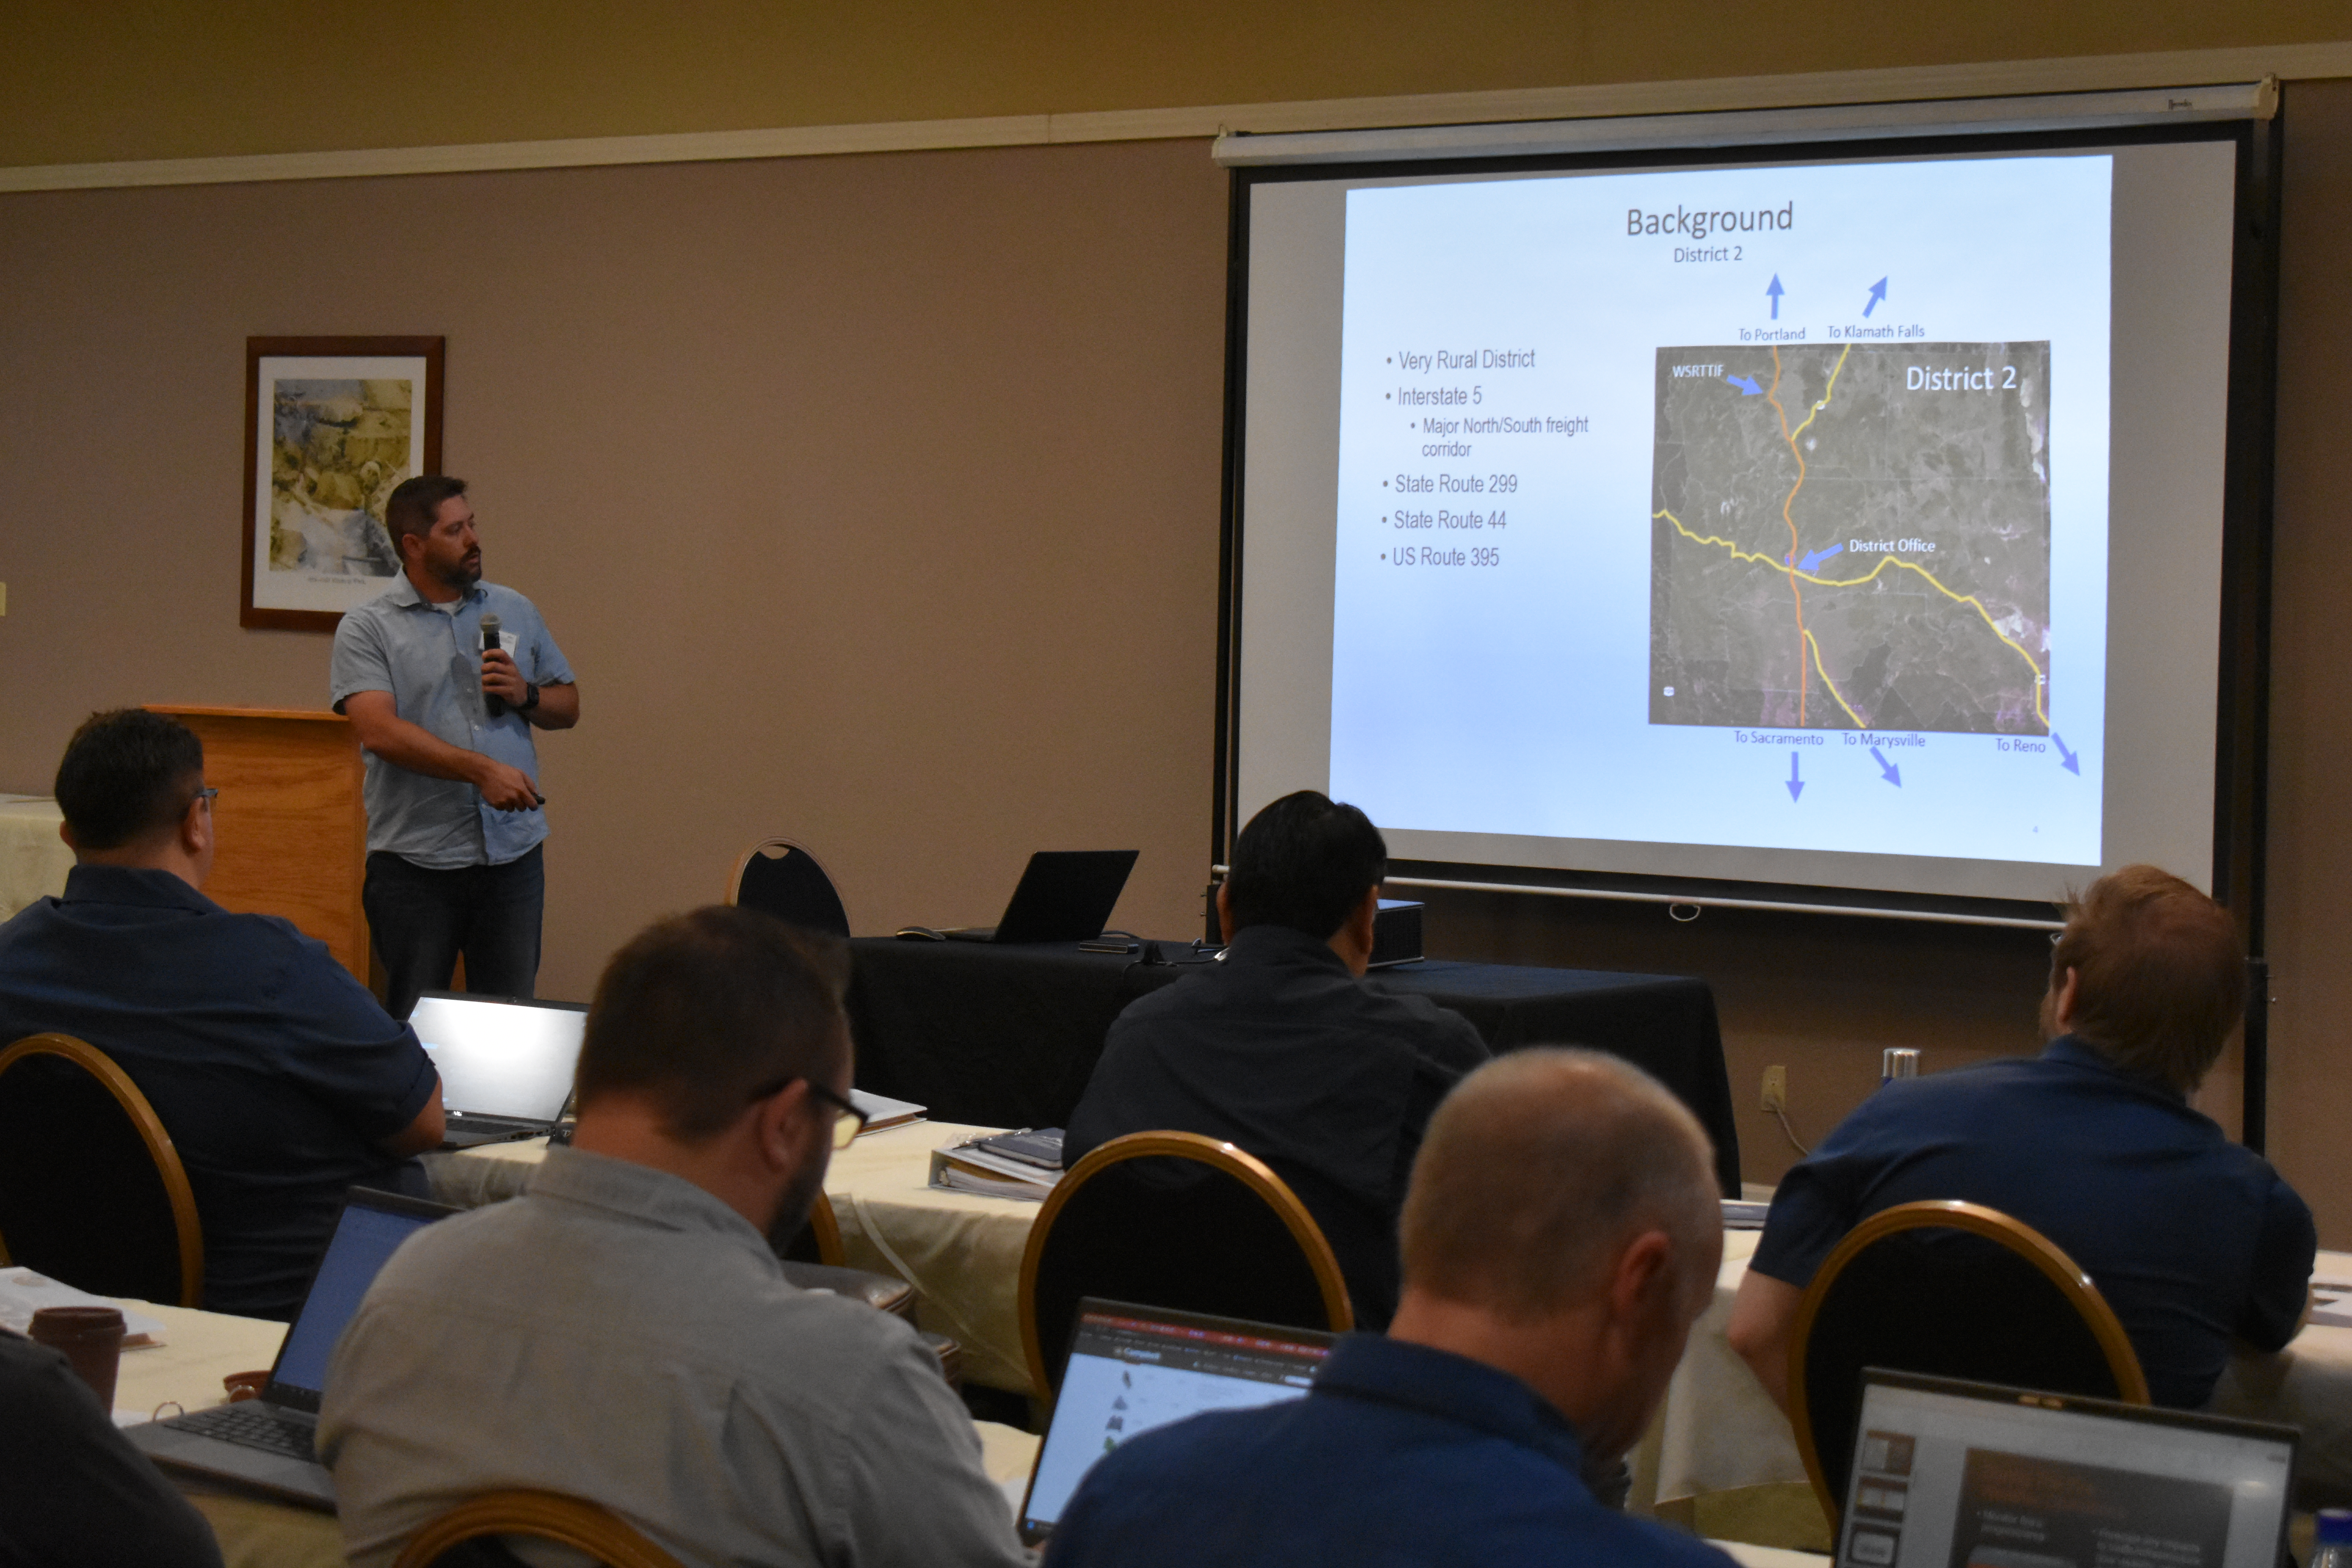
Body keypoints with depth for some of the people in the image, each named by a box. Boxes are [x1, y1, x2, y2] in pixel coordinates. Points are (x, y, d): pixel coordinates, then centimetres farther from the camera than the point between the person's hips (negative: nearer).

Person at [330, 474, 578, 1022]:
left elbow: (568, 707, 19)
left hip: (513, 853, 4)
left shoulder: (514, 611, 12)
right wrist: (480, 769, -24)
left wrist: (526, 695, -4)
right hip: (415, 861, -3)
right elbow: (379, 731, -17)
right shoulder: (366, 629, -3)